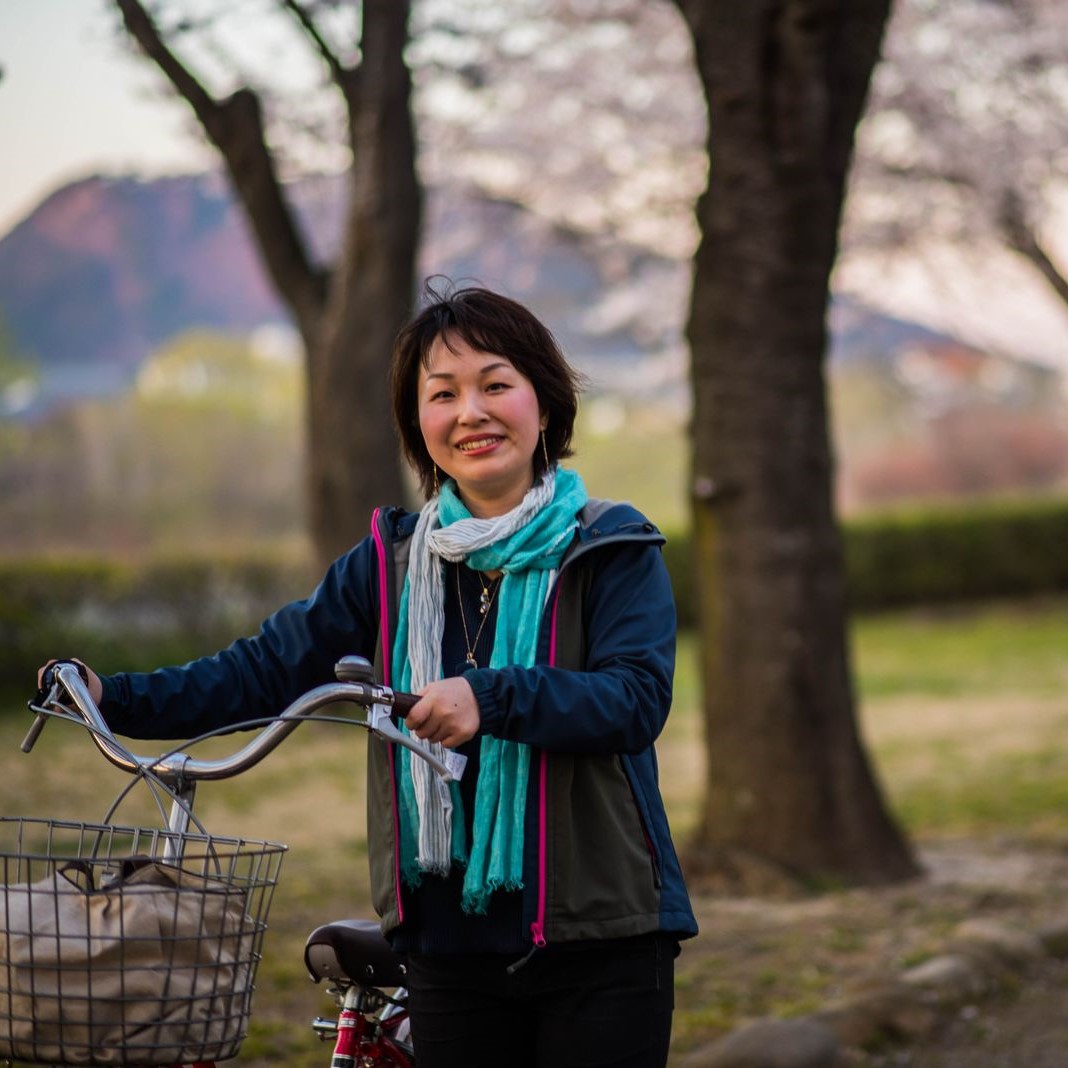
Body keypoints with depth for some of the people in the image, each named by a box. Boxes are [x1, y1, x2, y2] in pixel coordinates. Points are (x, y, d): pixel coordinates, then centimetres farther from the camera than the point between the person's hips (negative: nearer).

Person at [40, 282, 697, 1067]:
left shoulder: (615, 552, -4)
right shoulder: (393, 562, 7)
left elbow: (639, 697, -17)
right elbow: (269, 669, 8)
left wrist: (491, 698, -31)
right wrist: (113, 700, -3)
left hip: (601, 947, -3)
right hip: (454, 946, 3)